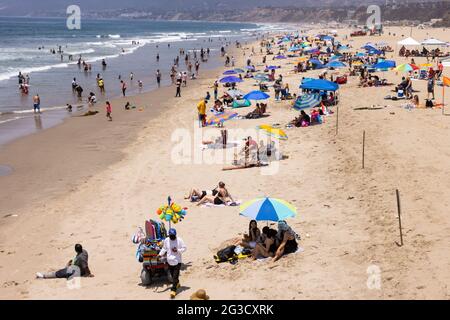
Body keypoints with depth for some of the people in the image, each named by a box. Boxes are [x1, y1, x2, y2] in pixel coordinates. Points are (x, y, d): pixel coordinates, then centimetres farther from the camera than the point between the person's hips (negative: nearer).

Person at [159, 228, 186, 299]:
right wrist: (160, 254, 2)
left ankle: (173, 290, -13)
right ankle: (177, 283, 45)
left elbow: (184, 248, -2)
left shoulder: (179, 240, -7)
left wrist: (177, 250, -18)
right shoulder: (166, 240, 3)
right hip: (169, 261, 4)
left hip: (177, 261, -4)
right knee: (172, 275, 18)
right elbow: (164, 248, 16)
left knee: (175, 276, -10)